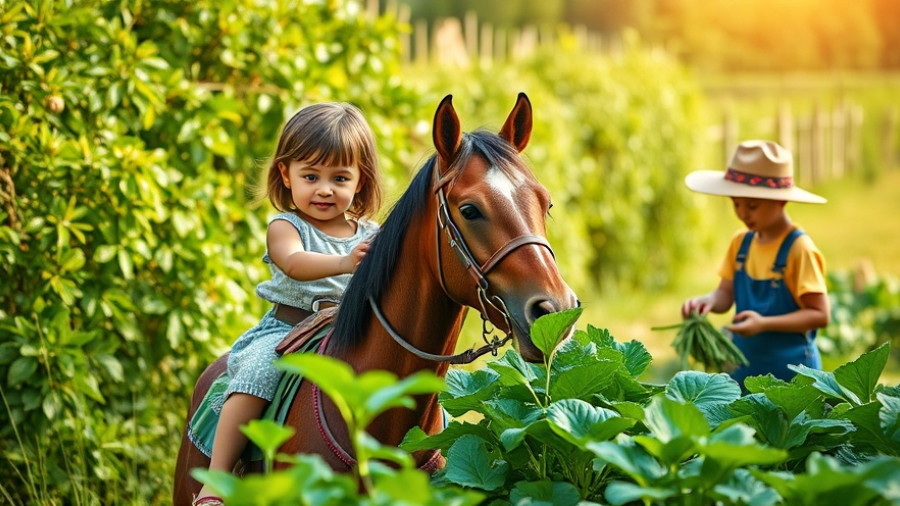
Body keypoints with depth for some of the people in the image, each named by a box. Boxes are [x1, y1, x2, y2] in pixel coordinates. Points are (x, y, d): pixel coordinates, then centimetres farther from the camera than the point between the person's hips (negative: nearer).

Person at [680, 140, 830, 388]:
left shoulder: (799, 249, -15)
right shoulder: (740, 242, 5)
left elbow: (820, 314, -16)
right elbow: (726, 294, 4)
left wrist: (764, 323, -26)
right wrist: (706, 301, -19)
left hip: (790, 373, -6)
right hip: (745, 369, 6)